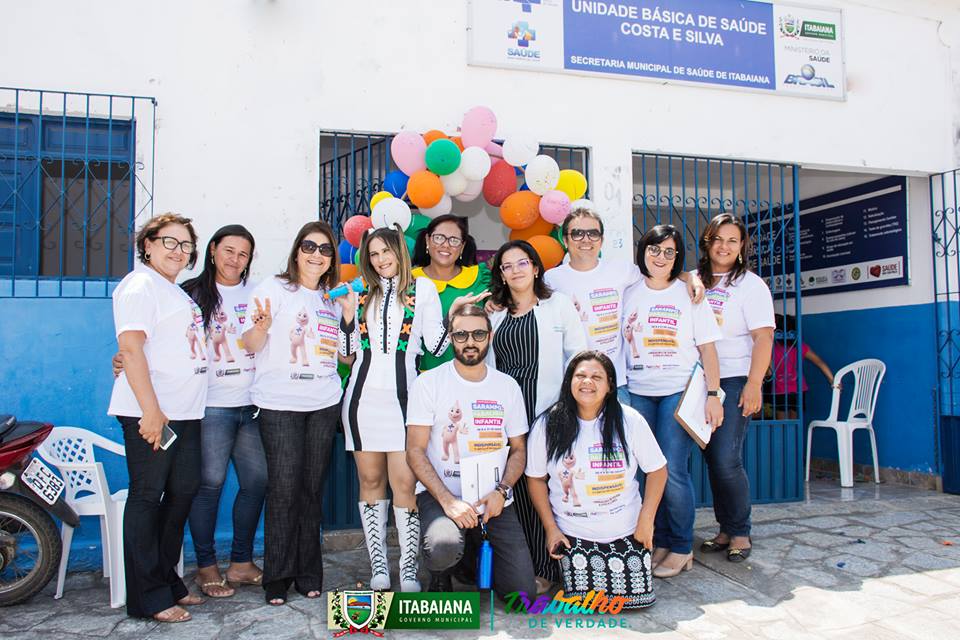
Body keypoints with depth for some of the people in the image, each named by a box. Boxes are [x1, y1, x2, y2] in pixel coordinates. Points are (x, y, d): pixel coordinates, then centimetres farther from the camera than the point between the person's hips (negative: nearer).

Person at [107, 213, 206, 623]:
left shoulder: (176, 292, 21)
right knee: (147, 497, -2)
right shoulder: (139, 285, -7)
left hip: (184, 412, 10)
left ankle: (167, 580, 26)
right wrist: (150, 411, -22)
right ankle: (147, 598, 7)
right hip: (150, 413, -9)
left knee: (183, 492, 13)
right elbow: (130, 349, -17)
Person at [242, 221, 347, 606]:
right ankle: (277, 578, 8)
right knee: (284, 488, -5)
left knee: (312, 488, 7)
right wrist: (261, 326, -28)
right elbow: (251, 346, -8)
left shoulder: (332, 300, 15)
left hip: (323, 404, 5)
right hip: (279, 404, -4)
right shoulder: (274, 289, 0)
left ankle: (308, 574, 17)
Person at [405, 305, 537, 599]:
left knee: (522, 594, -6)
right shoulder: (428, 383, -4)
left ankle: (478, 551, 26)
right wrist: (448, 500, -19)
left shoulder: (507, 386, 7)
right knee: (443, 550, -34)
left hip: (494, 499, 3)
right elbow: (415, 451, -7)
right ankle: (441, 575, 5)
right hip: (441, 494, -3)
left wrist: (501, 491, -9)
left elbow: (518, 449, 10)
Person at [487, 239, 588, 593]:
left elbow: (578, 355, 2)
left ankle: (543, 568, 6)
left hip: (546, 408, -3)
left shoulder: (559, 304, 7)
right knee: (516, 486, 1)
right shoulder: (496, 315, 18)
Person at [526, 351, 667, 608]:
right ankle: (567, 559, 22)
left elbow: (657, 470, 0)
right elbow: (536, 479, 1)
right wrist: (551, 529, -3)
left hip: (626, 530, 1)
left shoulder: (630, 421, -9)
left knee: (637, 596, -7)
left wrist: (646, 521, -5)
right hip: (573, 534, -1)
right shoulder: (547, 425, -8)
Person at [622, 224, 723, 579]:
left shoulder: (689, 293, 4)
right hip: (638, 393, 3)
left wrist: (712, 394, -6)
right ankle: (660, 541, 19)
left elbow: (707, 347, 1)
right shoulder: (629, 294, 10)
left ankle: (682, 548, 7)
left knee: (673, 470, -9)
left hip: (679, 391, -3)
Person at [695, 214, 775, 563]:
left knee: (727, 460, -9)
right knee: (711, 458, 9)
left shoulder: (751, 285, -2)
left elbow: (763, 338, -9)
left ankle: (740, 532, 10)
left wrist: (753, 384, -16)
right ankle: (725, 529, 22)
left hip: (734, 380, -5)